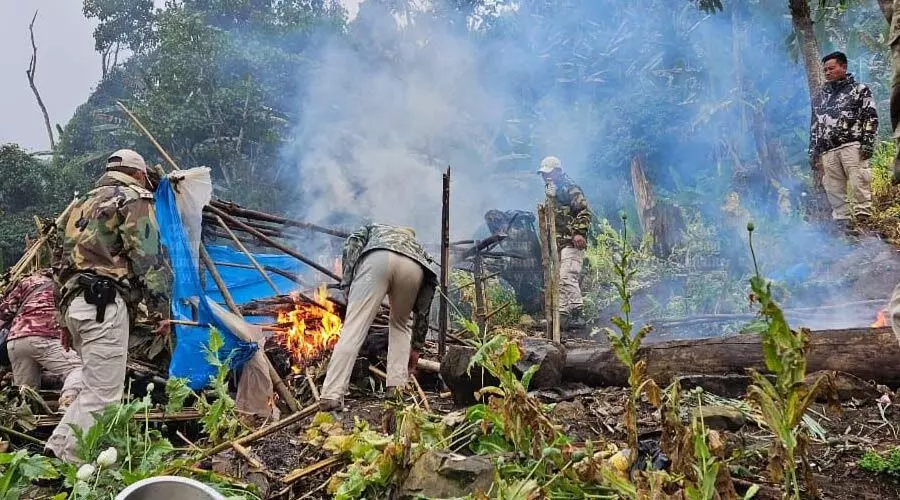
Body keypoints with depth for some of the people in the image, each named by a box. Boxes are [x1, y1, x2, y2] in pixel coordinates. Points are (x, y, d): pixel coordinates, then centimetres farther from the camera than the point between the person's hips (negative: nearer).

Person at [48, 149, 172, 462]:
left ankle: (59, 448, 12)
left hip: (73, 302, 9)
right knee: (102, 393, -8)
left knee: (96, 386, 16)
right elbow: (147, 258, -9)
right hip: (104, 303, -9)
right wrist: (160, 307, -9)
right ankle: (67, 464, -11)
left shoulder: (81, 205, 28)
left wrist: (65, 318, 28)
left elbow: (60, 261, 26)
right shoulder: (134, 199, 4)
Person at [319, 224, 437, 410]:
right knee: (400, 325, 28)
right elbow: (422, 310, 41)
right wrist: (416, 347, 48)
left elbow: (352, 244, 18)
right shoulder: (417, 246, 44)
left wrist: (347, 286, 14)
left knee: (353, 329, -2)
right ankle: (397, 387, 18)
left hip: (378, 259, -2)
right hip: (414, 268, 2)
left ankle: (331, 395, -10)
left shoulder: (375, 228, 45)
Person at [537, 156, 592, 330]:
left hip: (572, 242, -10)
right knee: (558, 281, 8)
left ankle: (576, 315, -18)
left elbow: (584, 212, -14)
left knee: (567, 277, -19)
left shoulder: (570, 189, -6)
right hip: (558, 243, 10)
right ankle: (562, 315, 12)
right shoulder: (551, 193, 21)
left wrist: (579, 232, -24)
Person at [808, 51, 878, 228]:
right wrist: (813, 149, 17)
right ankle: (842, 224, 4)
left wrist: (867, 142, -10)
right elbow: (814, 125, 26)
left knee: (858, 183, -12)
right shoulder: (820, 97, 24)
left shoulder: (859, 89, 10)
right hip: (828, 151, 5)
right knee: (834, 189, 1)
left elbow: (870, 117, 2)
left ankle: (864, 220, -10)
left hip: (852, 145, -5)